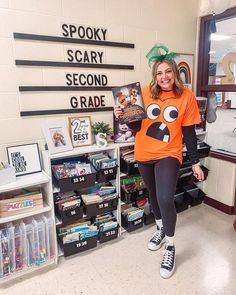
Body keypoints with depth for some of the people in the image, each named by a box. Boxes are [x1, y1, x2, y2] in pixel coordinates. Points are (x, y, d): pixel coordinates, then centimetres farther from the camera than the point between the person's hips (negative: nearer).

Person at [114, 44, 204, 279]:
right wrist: (123, 117, -17)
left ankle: (170, 247, 10)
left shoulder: (186, 96, -6)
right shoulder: (145, 93, -3)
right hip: (144, 154, 3)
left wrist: (195, 162, -2)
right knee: (153, 194, 19)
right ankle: (160, 228, 48)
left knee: (165, 199, -17)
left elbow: (189, 132, -2)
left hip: (168, 154, -3)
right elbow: (136, 126, 2)